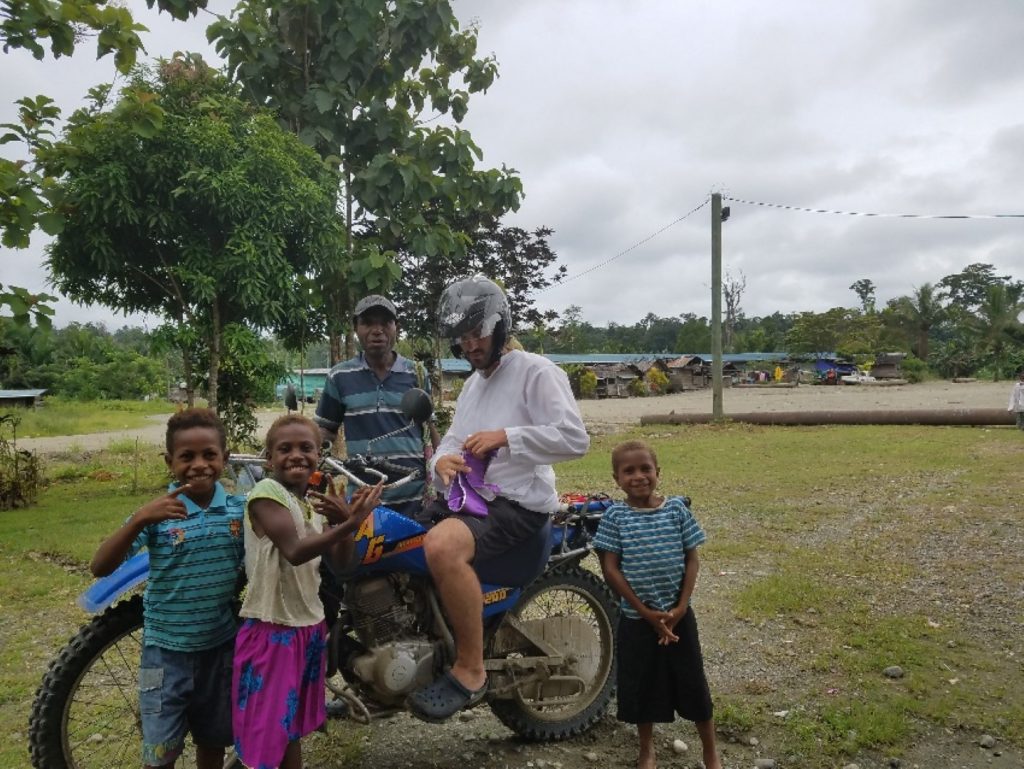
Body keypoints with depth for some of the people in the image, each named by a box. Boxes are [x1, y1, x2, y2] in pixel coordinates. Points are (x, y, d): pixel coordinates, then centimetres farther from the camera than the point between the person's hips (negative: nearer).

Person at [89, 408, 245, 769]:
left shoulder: (240, 509, -5)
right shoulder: (158, 513, -14)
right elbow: (100, 567, -23)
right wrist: (139, 520, -37)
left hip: (221, 646, 3)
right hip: (167, 649, -2)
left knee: (213, 740, 20)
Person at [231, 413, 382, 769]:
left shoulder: (316, 500, 8)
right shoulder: (266, 493, -15)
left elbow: (341, 561, 1)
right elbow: (295, 551, -28)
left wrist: (343, 518, -18)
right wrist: (349, 524, -39)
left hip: (310, 627, 7)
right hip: (271, 630, -7)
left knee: (292, 726, 21)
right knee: (263, 734, 2)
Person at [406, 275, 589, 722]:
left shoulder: (537, 372, -6)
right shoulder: (473, 383, 24)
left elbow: (575, 439, -16)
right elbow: (454, 438, 19)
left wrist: (506, 436, -18)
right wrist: (442, 460, -5)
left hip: (515, 502, -9)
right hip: (464, 497, 10)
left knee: (442, 548, -36)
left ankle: (470, 672, -20)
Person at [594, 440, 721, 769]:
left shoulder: (676, 508, -5)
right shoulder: (615, 516, -9)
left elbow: (692, 559, -1)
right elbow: (610, 569, -9)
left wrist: (681, 607, -9)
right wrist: (645, 611, -11)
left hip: (678, 614, 1)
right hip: (636, 618, 0)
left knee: (693, 682, 10)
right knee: (641, 685, 12)